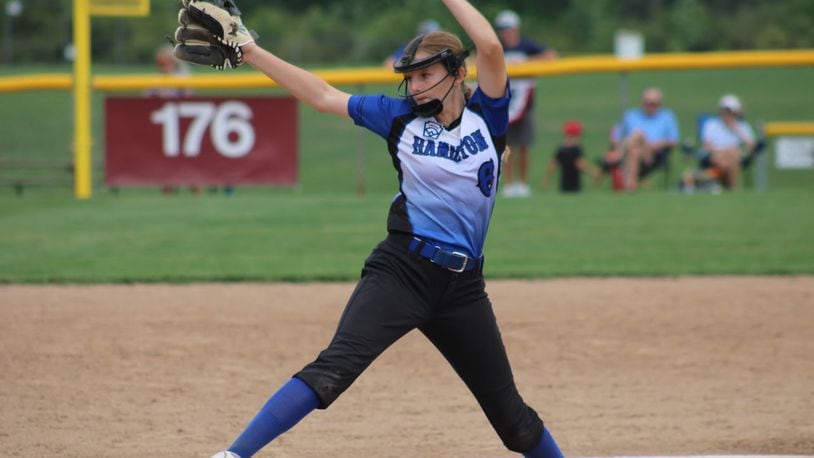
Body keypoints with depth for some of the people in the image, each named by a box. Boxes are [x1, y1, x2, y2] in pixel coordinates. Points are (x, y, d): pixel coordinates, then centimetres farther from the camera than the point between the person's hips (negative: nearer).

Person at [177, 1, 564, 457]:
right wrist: (250, 51, 5)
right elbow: (323, 96, 8)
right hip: (401, 270, -1)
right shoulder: (401, 116, 8)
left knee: (511, 415, 8)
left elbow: (490, 47, -10)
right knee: (334, 368, -22)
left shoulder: (486, 114, 5)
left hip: (463, 285, 1)